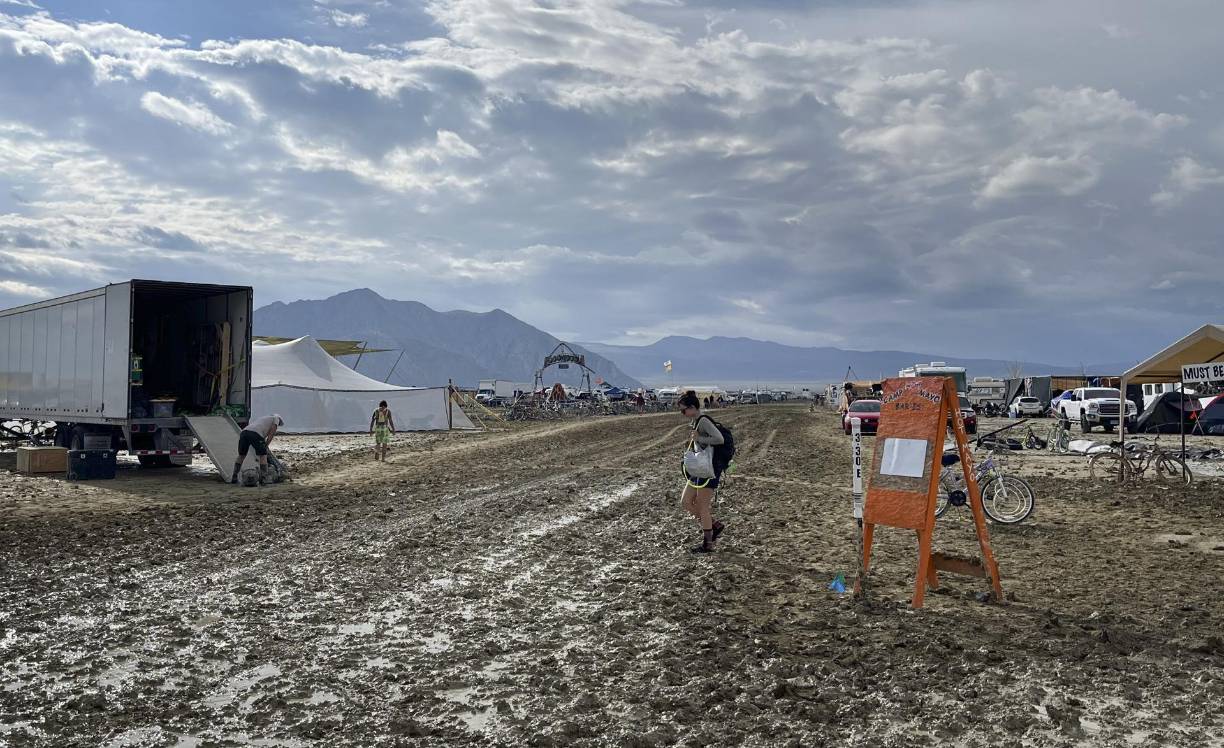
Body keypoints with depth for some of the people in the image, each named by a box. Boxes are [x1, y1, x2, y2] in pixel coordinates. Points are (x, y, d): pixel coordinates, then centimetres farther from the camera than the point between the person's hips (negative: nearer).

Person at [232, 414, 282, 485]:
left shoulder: (261, 418, 43)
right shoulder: (276, 418, 25)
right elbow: (271, 434, 11)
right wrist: (265, 446, 12)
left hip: (244, 432, 6)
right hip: (255, 434, -6)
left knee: (241, 455, 22)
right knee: (263, 455, 8)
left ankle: (234, 478, 22)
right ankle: (263, 479, 3)